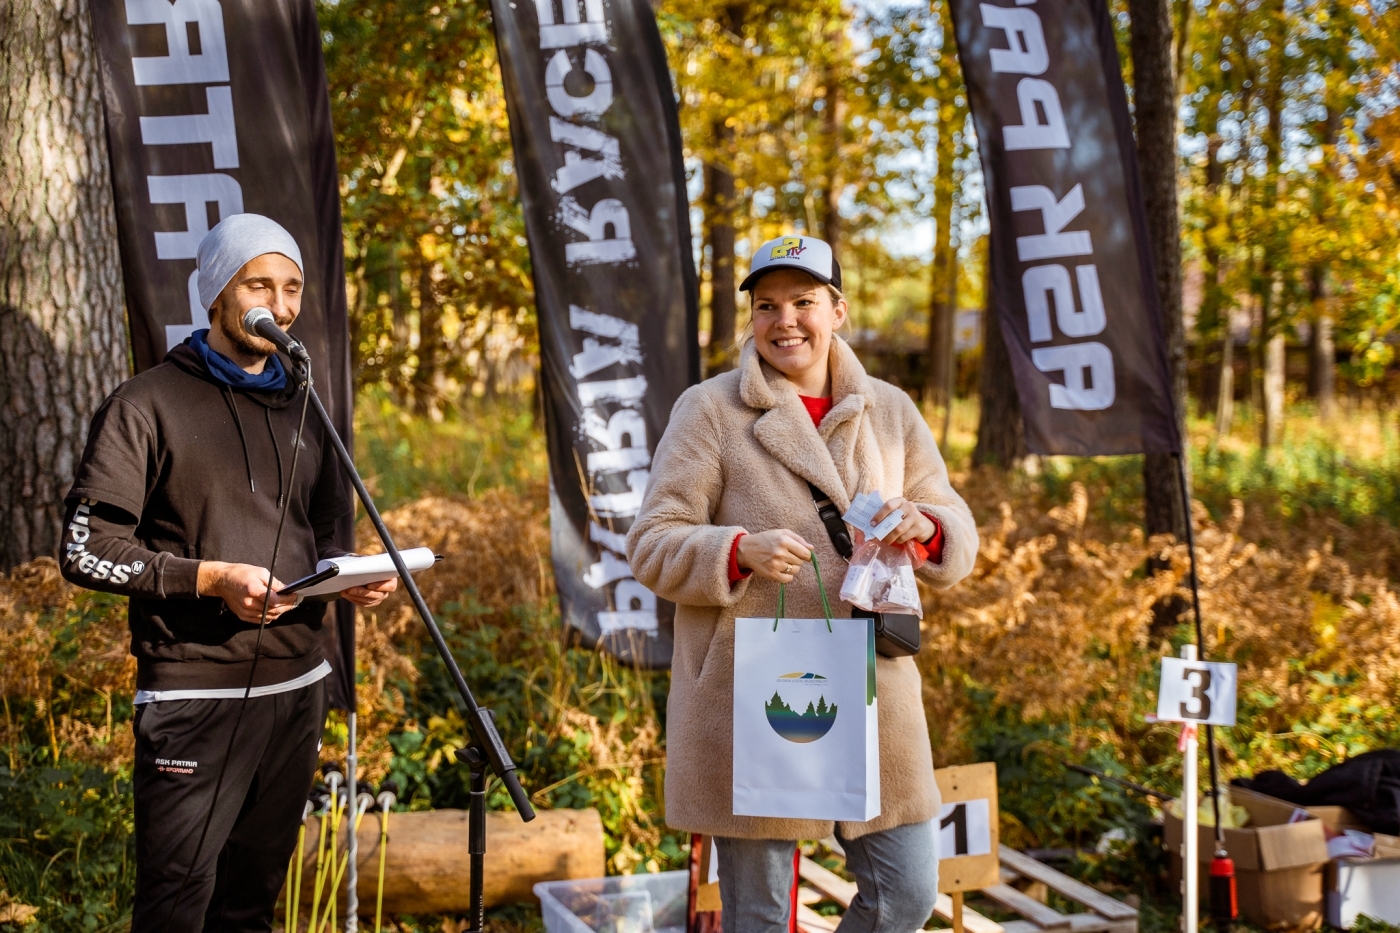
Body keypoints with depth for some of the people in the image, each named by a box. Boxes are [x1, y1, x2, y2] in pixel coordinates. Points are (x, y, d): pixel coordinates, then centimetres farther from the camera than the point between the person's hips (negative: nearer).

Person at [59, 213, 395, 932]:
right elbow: (87, 551, -9)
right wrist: (211, 578, -20)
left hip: (298, 686, 6)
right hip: (196, 692, -6)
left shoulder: (302, 409, 14)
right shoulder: (149, 406, -5)